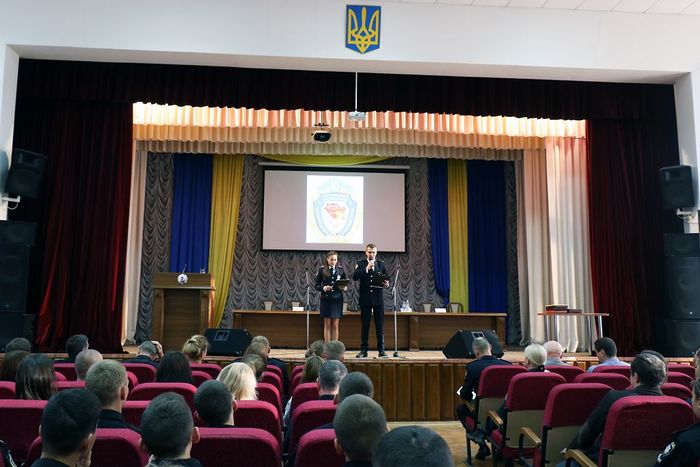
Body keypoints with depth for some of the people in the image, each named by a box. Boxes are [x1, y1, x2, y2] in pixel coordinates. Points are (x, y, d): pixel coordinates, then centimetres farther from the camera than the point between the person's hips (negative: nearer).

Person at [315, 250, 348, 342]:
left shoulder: (341, 269, 4)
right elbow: (316, 285, 0)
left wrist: (344, 288, -12)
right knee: (327, 325, 5)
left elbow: (346, 283, 9)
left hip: (337, 299, 1)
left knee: (335, 325, 4)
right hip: (326, 299, -1)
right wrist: (323, 288, -18)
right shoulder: (322, 269, -1)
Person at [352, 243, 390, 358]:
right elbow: (355, 277, -11)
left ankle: (381, 350, 9)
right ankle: (364, 350, 10)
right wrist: (367, 268, -19)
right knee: (365, 325, 4)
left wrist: (386, 283, -13)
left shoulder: (381, 264, 9)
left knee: (380, 326, 3)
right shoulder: (361, 264, 4)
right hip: (365, 298, -1)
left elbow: (387, 278, 10)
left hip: (378, 298, 1)